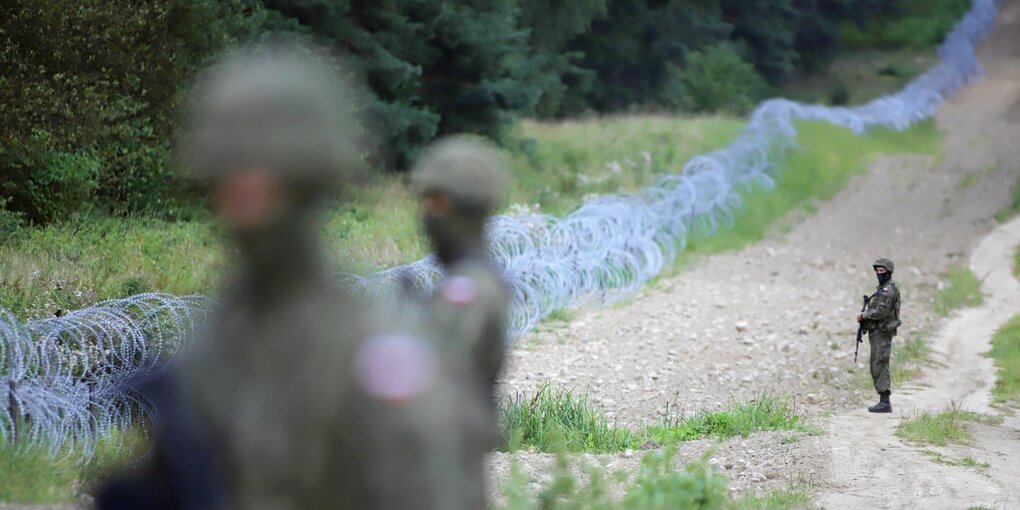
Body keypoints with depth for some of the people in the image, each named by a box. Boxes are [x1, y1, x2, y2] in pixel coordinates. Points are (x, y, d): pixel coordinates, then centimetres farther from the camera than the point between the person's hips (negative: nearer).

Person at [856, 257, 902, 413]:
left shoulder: (888, 290, -15)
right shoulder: (883, 288, 18)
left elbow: (880, 312, -23)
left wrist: (863, 316, -11)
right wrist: (864, 316, 6)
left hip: (882, 333, -10)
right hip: (877, 332, 10)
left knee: (880, 366, -11)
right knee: (877, 367, 12)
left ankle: (885, 403, -12)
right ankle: (884, 400, 14)